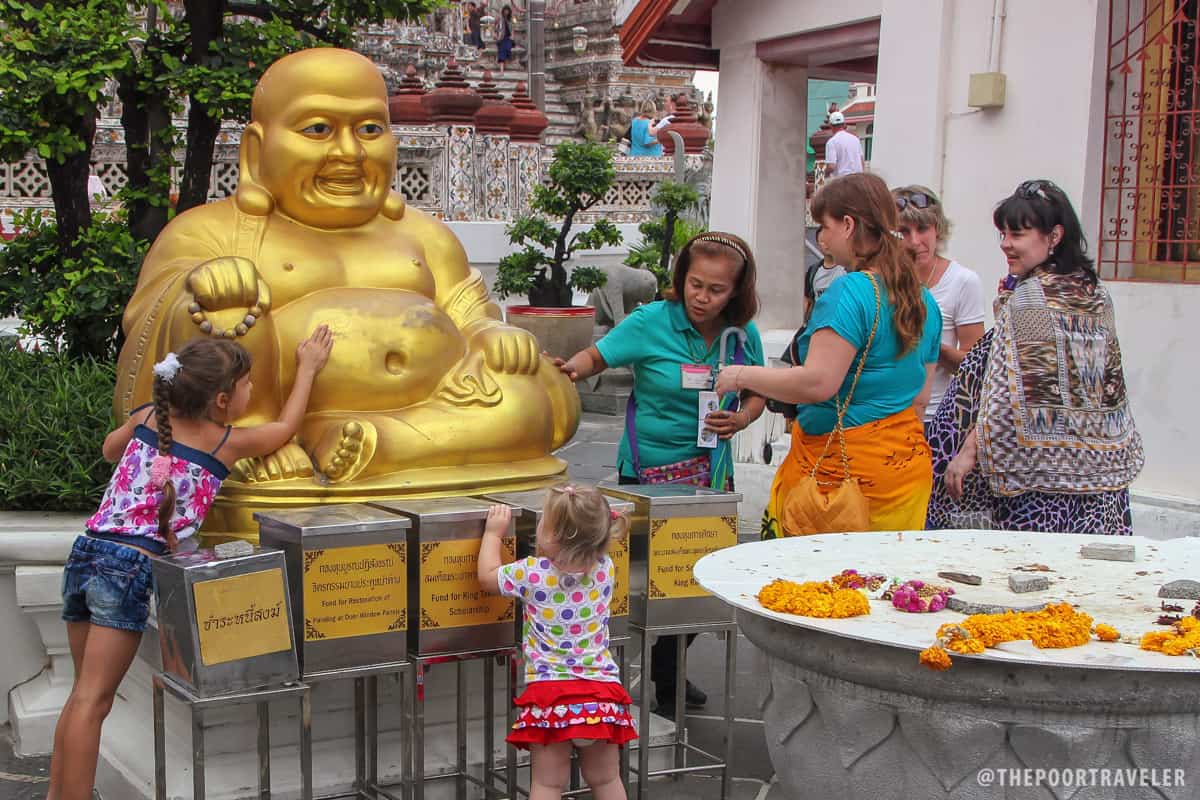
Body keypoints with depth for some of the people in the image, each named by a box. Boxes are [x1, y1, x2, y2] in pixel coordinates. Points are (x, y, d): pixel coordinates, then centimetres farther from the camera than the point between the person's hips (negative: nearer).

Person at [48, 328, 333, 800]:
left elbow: (110, 449, 33)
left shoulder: (145, 419, 11)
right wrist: (308, 368, 29)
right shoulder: (228, 444, -1)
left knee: (83, 694, 17)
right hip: (129, 567, -6)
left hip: (86, 552, 6)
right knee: (93, 700, -6)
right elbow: (287, 426, 18)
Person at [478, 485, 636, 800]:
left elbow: (487, 576, 8)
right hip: (602, 690, 3)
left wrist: (493, 532, 19)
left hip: (550, 694, -3)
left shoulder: (532, 574, -10)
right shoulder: (605, 569, -2)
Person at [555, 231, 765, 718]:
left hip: (707, 469, 4)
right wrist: (573, 369, -27)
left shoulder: (744, 334, -1)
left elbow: (757, 394, 11)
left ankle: (669, 672, 30)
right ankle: (663, 685, 17)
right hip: (649, 471, -4)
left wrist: (741, 419, -10)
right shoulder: (652, 322, -12)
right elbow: (597, 355, -6)